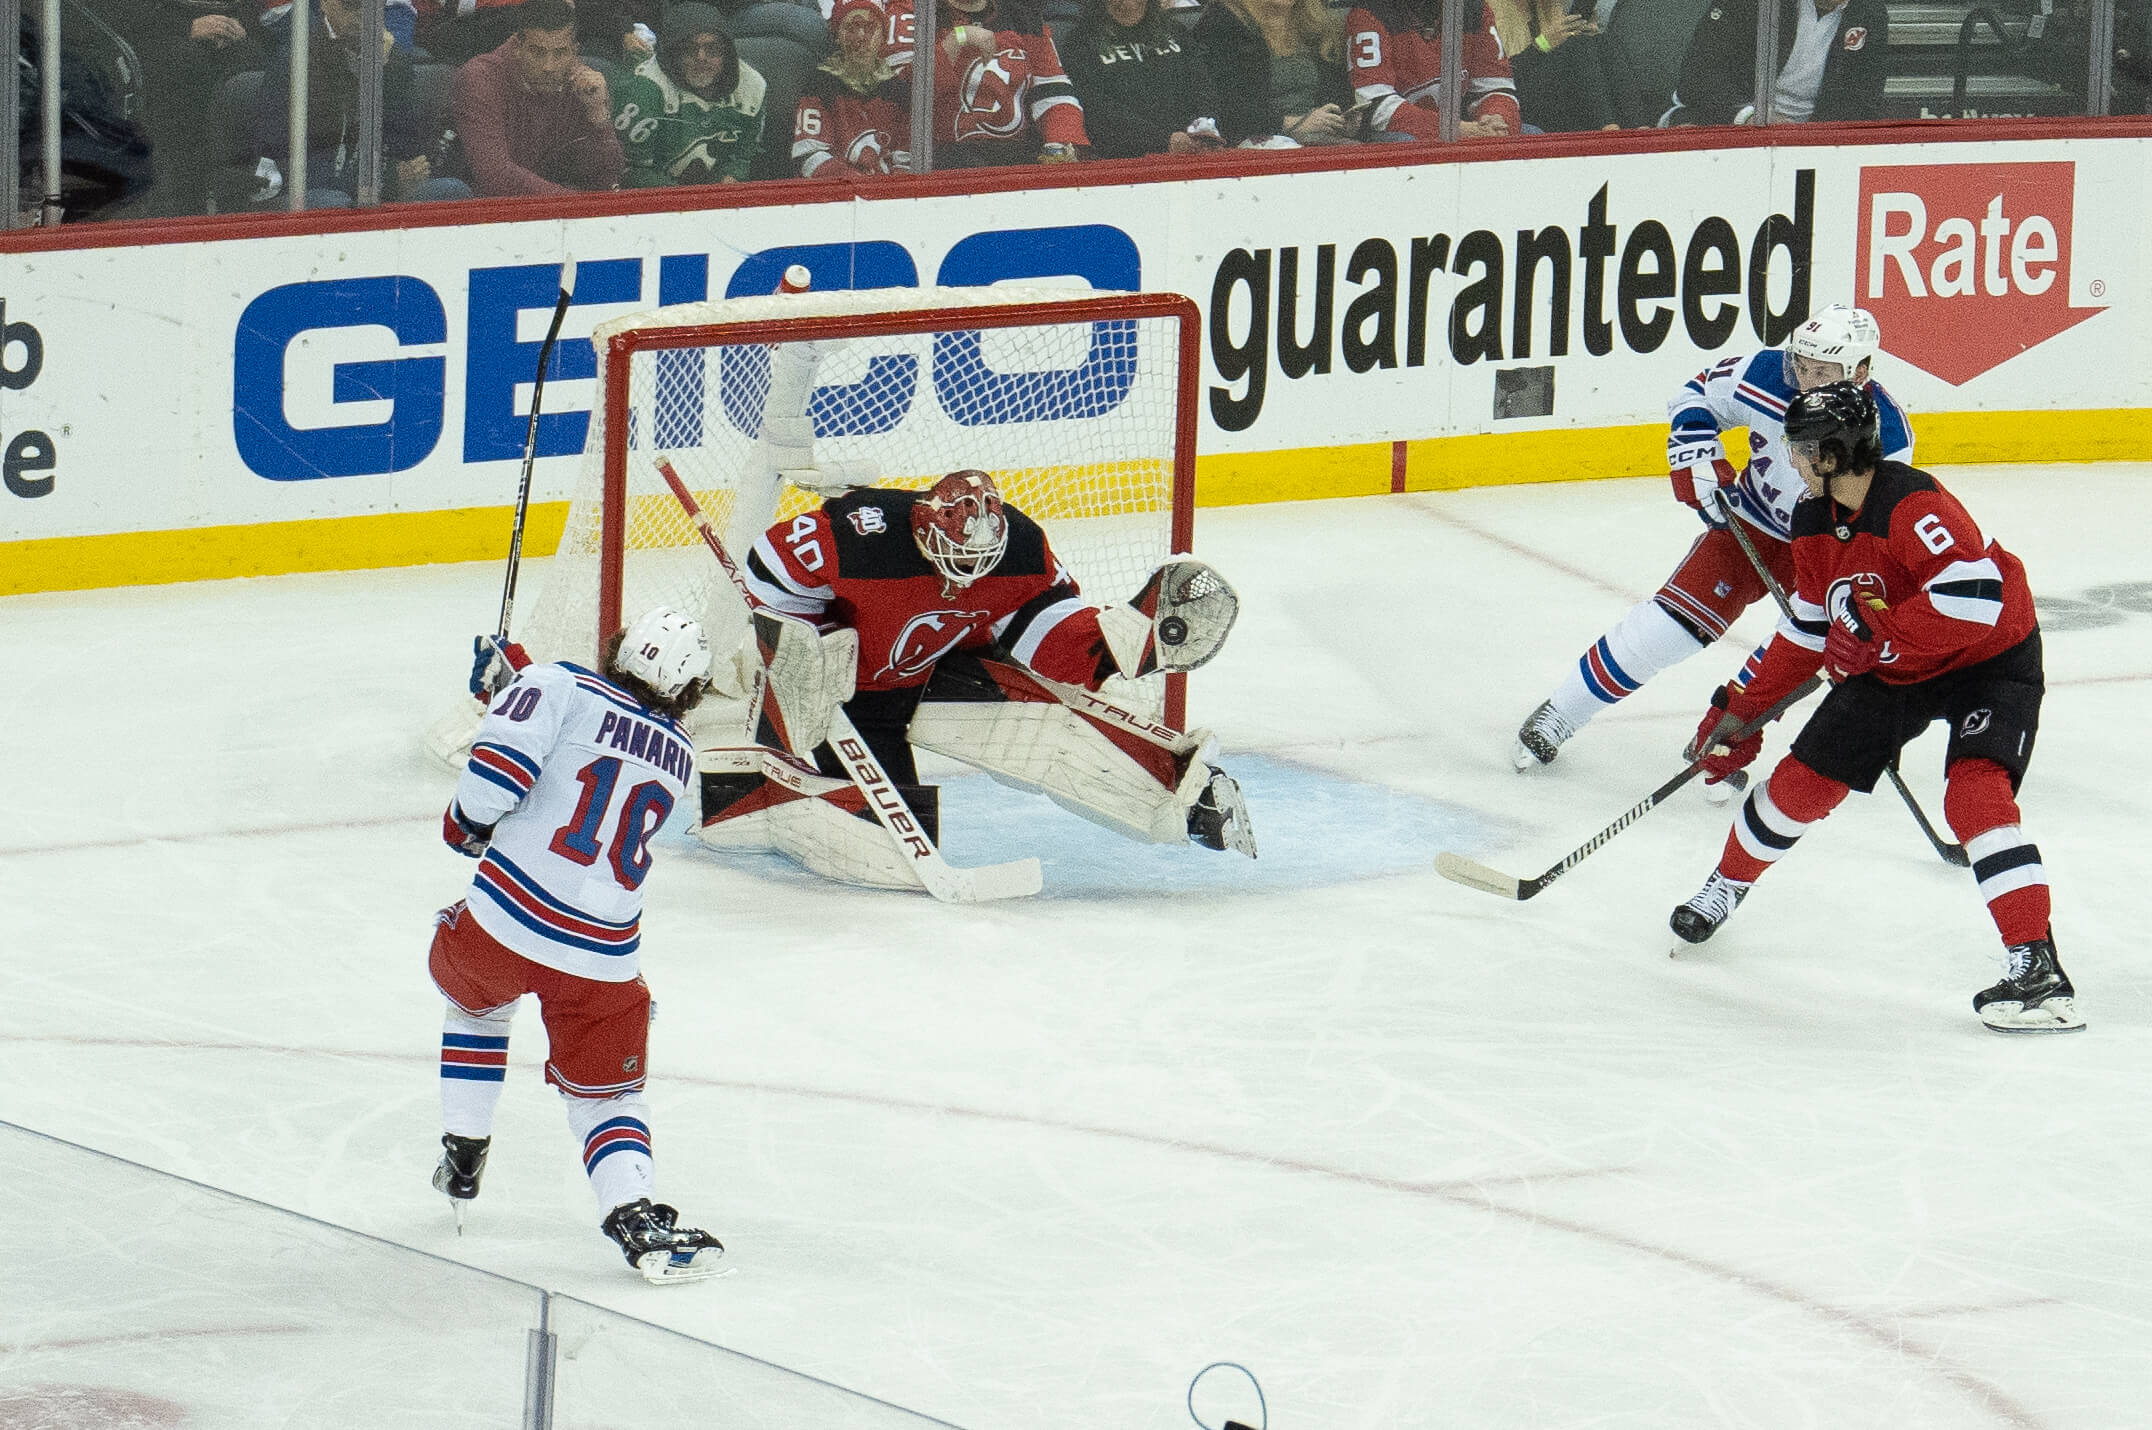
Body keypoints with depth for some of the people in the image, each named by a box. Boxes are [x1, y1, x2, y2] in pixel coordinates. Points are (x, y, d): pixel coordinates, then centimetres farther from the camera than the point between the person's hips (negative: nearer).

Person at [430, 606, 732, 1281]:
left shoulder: (564, 689, -2)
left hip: (503, 921, -2)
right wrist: (514, 673, 26)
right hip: (602, 959, 2)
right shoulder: (678, 756, 16)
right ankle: (635, 1213, -13)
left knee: (474, 996, 33)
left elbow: (502, 762, -16)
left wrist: (468, 823, 4)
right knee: (605, 1093, 13)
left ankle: (462, 1154, 34)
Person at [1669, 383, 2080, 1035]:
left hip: (1989, 660, -8)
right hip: (1889, 670, 8)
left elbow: (1976, 595, -41)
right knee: (1804, 780, 7)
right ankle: (1727, 884, 35)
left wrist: (1877, 630, -36)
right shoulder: (1816, 522, -3)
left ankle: (2037, 968, -29)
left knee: (1976, 792, -27)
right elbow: (1808, 628, 10)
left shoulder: (1913, 504, -31)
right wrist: (1741, 711, 11)